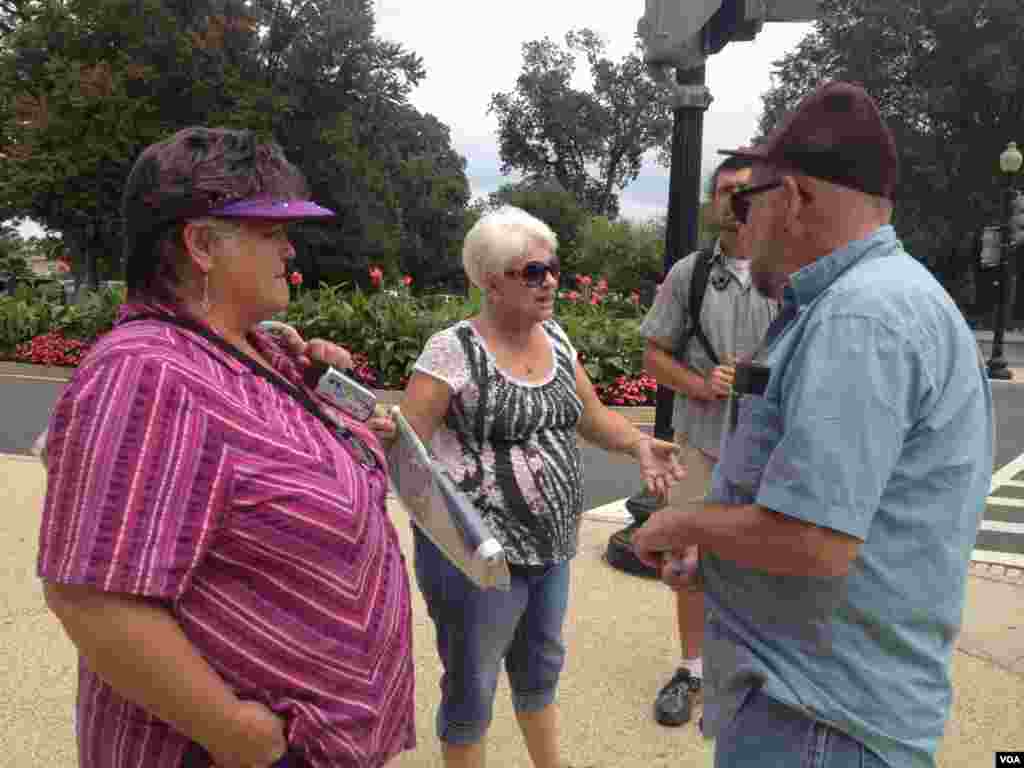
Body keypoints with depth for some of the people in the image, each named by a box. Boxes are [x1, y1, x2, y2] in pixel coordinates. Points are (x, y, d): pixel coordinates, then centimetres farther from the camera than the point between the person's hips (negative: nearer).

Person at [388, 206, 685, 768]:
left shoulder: (555, 338, 5)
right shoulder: (453, 351, -16)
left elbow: (592, 417, 13)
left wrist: (639, 444, -5)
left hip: (551, 547, 7)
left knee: (540, 669, 27)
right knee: (473, 689, 12)